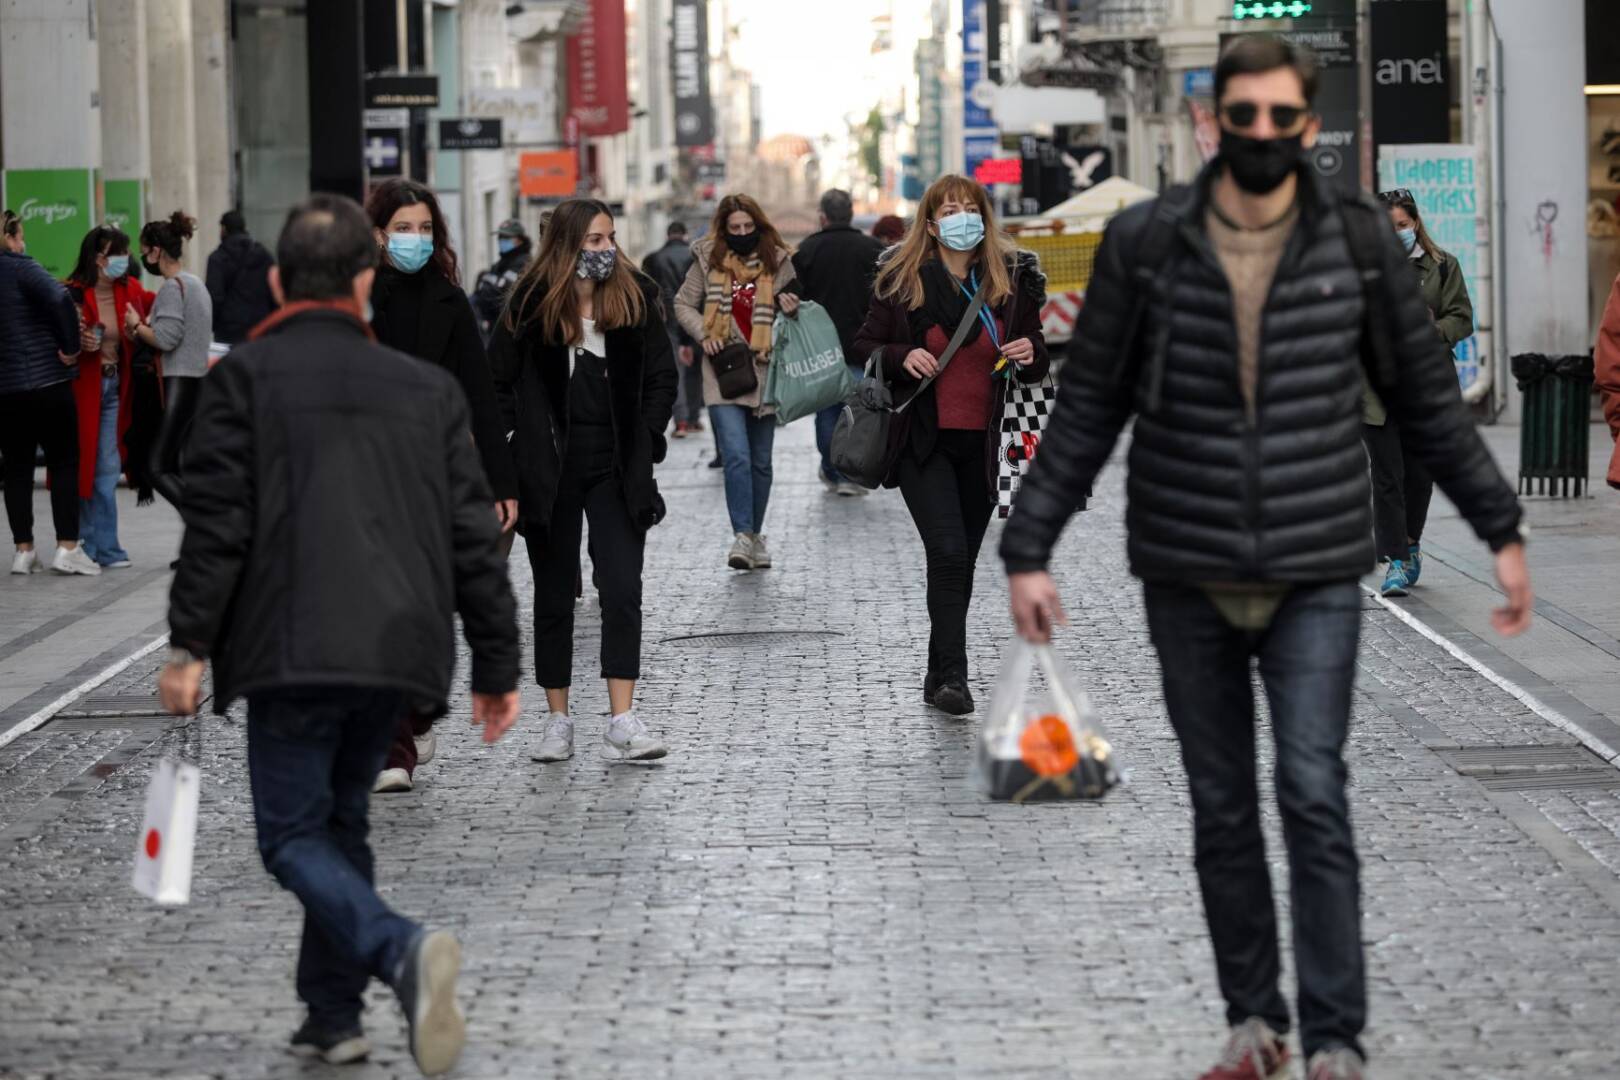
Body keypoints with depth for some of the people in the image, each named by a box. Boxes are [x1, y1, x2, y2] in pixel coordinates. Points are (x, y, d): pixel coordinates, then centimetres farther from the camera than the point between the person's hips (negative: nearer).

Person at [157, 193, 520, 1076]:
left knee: (293, 834, -1)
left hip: (291, 650, -4)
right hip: (396, 649, 5)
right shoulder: (427, 389, 11)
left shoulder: (243, 378, 0)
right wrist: (496, 664, 15)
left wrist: (188, 647, -5)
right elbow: (473, 538, 10)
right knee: (340, 821, 19)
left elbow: (217, 523, -8)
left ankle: (402, 952, -27)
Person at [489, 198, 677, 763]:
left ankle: (622, 721, -9)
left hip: (617, 468, 0)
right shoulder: (532, 304, -4)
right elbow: (499, 383, 2)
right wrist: (514, 451, -4)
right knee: (553, 594, 7)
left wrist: (646, 441, -1)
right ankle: (558, 721, 15)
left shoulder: (636, 297, 1)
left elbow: (661, 377, 8)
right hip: (550, 471, 0)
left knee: (622, 590, -8)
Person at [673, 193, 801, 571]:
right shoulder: (708, 260, 0)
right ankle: (742, 535, -16)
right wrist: (704, 334, -6)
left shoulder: (778, 260, 3)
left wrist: (791, 309, -8)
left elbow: (792, 306, 16)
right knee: (736, 456, -17)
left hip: (764, 371, 2)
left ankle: (756, 535, 25)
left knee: (761, 461, 11)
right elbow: (684, 304, 11)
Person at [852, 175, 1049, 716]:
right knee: (948, 552, -17)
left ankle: (939, 674, 23)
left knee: (962, 562, 10)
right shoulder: (902, 281, -3)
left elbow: (1036, 368, 13)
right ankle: (953, 676, -14)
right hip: (922, 442, -3)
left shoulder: (1012, 281, 5)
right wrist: (902, 358, -15)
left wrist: (1029, 356, -10)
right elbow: (864, 346, 4)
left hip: (980, 445, 3)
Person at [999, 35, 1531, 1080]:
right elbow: (1088, 408, 3)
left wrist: (1502, 530, 8)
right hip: (1189, 576, 1)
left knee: (1314, 799, -7)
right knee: (1222, 808, 8)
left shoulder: (1358, 240, -1)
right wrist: (1030, 547, -1)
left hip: (1316, 573, -1)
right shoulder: (1145, 243, -2)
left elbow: (1427, 395, 8)